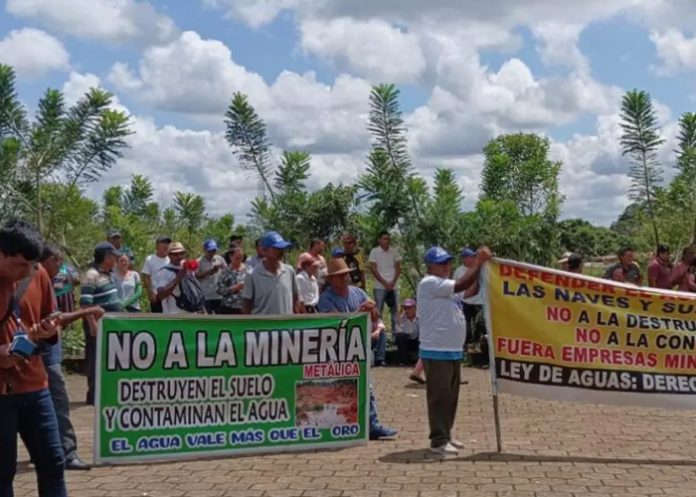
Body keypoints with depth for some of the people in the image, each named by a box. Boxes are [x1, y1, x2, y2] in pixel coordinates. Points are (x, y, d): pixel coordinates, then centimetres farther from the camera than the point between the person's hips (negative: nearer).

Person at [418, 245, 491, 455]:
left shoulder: (444, 285, 19)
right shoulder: (429, 283, -14)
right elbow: (462, 285, -21)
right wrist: (479, 263, -17)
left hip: (453, 350, 10)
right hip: (437, 352, -10)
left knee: (451, 396, 15)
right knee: (439, 397, -5)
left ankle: (446, 435, 25)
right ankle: (438, 440, 0)